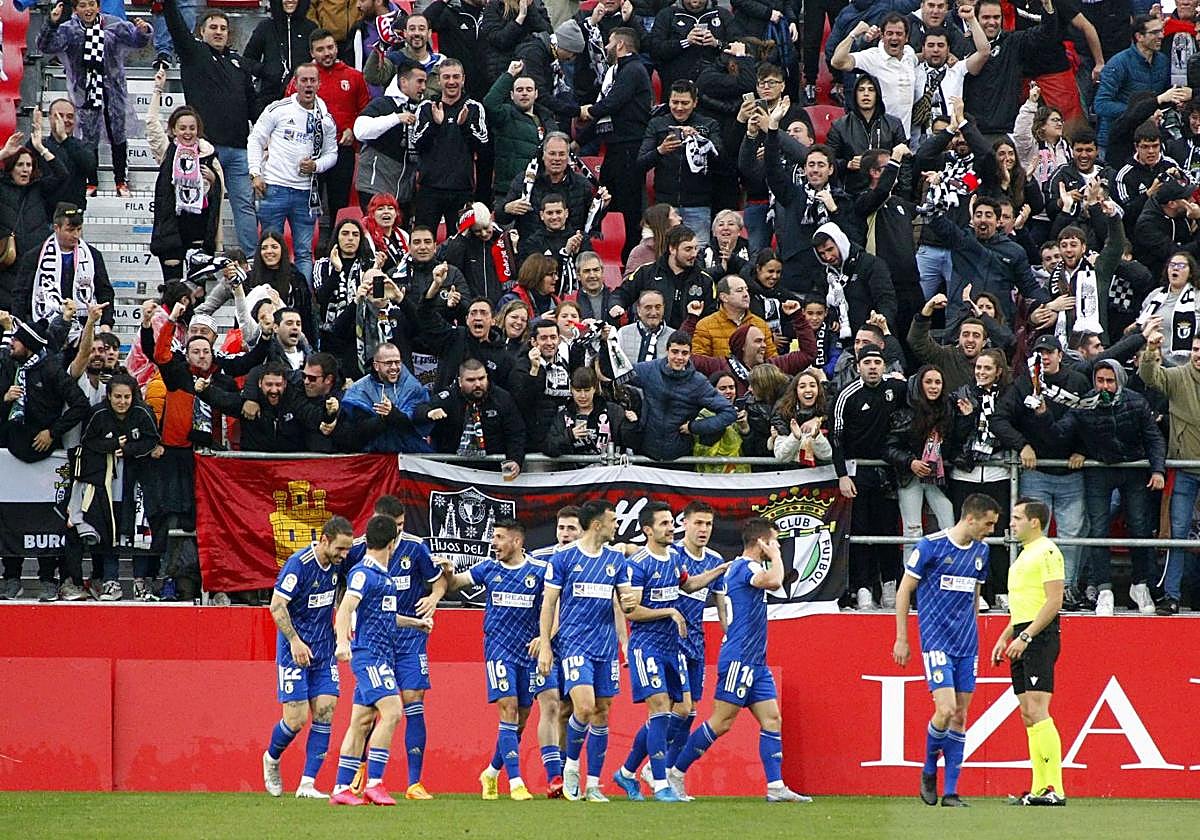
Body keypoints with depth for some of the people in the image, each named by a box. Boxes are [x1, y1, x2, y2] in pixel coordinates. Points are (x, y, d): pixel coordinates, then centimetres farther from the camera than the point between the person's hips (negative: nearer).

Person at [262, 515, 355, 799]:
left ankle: (307, 784, -2)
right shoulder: (299, 563, -18)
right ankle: (271, 759, 23)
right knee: (296, 718, -7)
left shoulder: (337, 562, -1)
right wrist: (295, 640, -24)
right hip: (295, 649, -6)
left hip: (324, 649, 6)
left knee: (325, 714, -4)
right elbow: (276, 605, -18)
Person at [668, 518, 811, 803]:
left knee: (772, 720, 2)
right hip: (739, 658, -10)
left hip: (755, 662, 10)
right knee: (721, 722, -7)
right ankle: (674, 772, 2)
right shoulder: (745, 567, -13)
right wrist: (775, 555, -15)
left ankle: (776, 787, -3)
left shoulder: (744, 567, 17)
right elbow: (773, 581, -31)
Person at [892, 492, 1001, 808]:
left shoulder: (981, 551, 10)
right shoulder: (931, 546, -9)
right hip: (936, 640, -6)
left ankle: (950, 792, 6)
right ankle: (929, 770, 9)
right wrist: (901, 639, -4)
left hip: (967, 643, 6)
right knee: (946, 710, -17)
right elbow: (904, 591, -3)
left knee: (960, 716, 3)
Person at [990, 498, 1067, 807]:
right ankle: (1039, 789, 8)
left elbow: (1054, 601, -17)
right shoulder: (1024, 555, 21)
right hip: (1022, 640, 10)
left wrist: (1025, 637, -20)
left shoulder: (1047, 551, -10)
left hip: (1040, 638, -10)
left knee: (1037, 712, -15)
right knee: (1028, 715, 7)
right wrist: (1005, 638, 21)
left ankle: (1054, 789, -17)